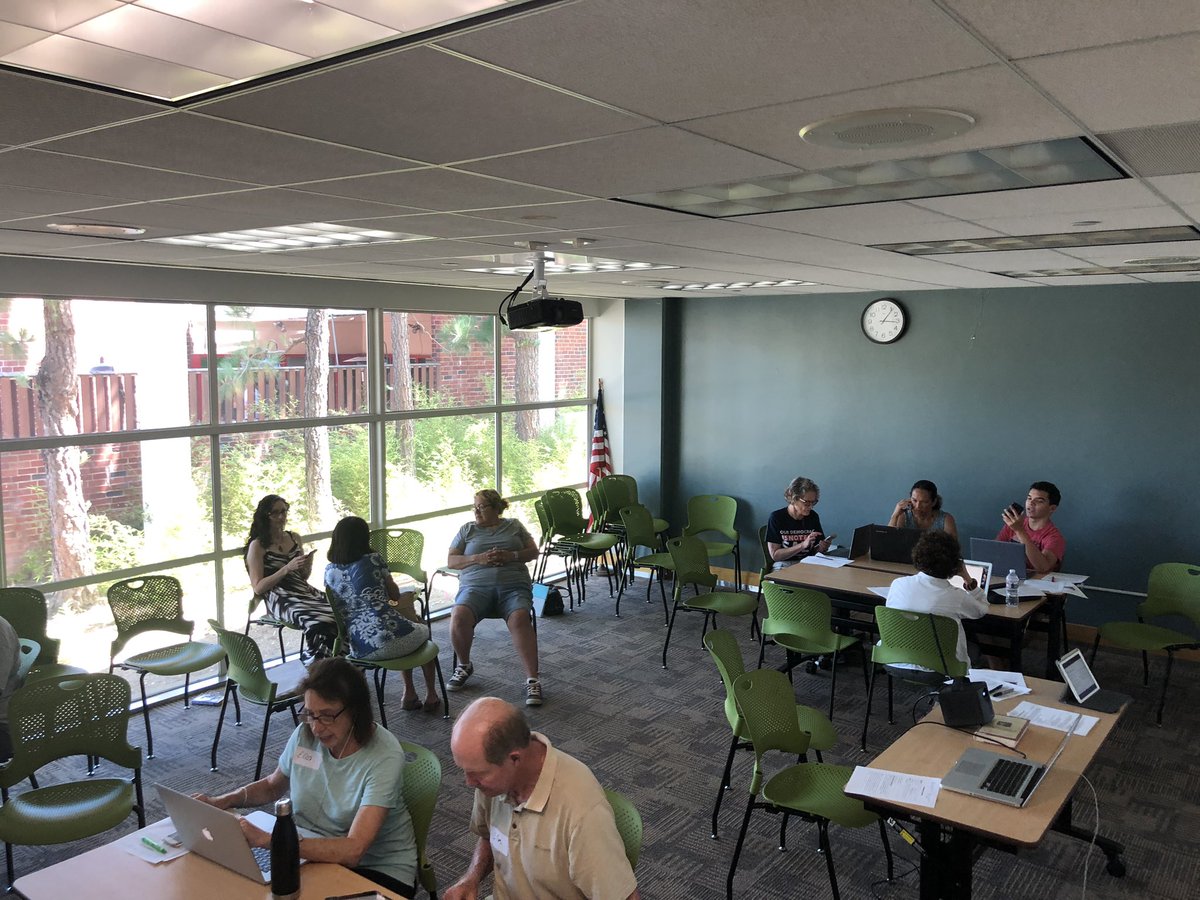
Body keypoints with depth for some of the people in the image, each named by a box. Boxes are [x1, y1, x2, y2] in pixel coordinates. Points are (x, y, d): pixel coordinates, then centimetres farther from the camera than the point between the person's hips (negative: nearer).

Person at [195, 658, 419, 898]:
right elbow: (272, 786, 17)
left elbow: (352, 850, -33)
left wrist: (266, 840, -36)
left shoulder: (383, 757, -24)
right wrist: (220, 801, 0)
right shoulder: (305, 734, -6)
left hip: (380, 870, -6)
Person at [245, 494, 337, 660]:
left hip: (304, 591, 5)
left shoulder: (294, 538, 19)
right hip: (279, 599, -5)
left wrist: (308, 565, 1)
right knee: (319, 622, -36)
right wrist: (287, 568, -12)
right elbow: (258, 588, -3)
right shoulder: (257, 546, 4)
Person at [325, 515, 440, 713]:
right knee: (423, 630, 31)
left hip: (359, 650, 5)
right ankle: (431, 695, 34)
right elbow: (395, 595, 8)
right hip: (392, 639, -5)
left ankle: (409, 694, 34)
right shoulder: (373, 560, -3)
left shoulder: (329, 572, 7)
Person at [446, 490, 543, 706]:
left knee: (520, 619, -34)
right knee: (459, 616, -31)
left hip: (513, 585, -1)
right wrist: (478, 558, -4)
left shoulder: (514, 526, 21)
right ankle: (464, 666, -4)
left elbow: (533, 551, 16)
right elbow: (451, 561, 14)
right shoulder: (467, 529, 20)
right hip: (476, 585, 1)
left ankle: (532, 679, -32)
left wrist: (511, 556, -4)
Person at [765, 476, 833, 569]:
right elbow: (775, 555, -9)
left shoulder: (813, 517, 9)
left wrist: (822, 547, -7)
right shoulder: (776, 518, -6)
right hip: (784, 565, -5)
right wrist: (803, 545, -18)